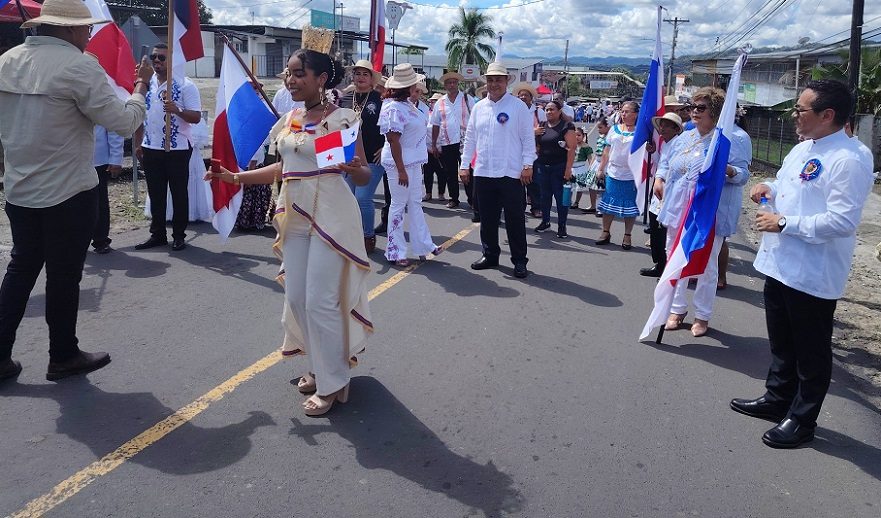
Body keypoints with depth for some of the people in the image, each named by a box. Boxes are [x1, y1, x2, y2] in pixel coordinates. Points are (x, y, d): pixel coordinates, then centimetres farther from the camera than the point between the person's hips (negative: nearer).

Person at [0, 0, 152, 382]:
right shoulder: (79, 66, -16)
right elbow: (124, 123, -15)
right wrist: (140, 86, -1)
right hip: (69, 194, -7)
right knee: (64, 276, 7)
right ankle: (63, 357, 22)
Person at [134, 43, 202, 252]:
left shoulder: (185, 85, -6)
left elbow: (196, 117, -12)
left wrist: (177, 110, -29)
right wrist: (138, 144, 11)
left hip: (177, 149, -5)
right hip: (151, 148, 5)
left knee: (179, 193, 4)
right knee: (155, 194, 11)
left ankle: (179, 236, 13)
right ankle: (157, 234, 20)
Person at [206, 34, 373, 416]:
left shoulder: (342, 119, -9)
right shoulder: (289, 120, 9)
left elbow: (365, 177, -7)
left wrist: (354, 168, -29)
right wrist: (236, 177, 16)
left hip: (330, 217, -7)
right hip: (294, 217, 7)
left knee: (321, 301, -5)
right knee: (297, 298, 10)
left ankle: (332, 384, 12)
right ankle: (320, 367, 30)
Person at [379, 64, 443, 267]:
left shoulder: (407, 104, 9)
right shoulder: (394, 109, -20)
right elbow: (393, 141, -23)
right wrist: (401, 170, -24)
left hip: (414, 162, 9)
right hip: (400, 163, -9)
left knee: (415, 203, 16)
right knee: (399, 205, 1)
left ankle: (423, 244, 26)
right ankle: (395, 252, 13)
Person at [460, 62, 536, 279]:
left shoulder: (518, 106, -2)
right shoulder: (479, 107, 11)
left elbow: (528, 138, -3)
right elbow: (470, 138, 15)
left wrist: (527, 165, -10)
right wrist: (464, 165, 11)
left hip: (511, 173, -4)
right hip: (483, 173, 4)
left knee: (515, 219, 2)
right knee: (487, 218, 12)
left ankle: (519, 261, 11)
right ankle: (490, 255, 26)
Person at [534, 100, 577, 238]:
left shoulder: (566, 126, -6)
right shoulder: (542, 126, 11)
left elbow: (572, 148, -12)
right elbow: (537, 145, 22)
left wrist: (568, 168, -18)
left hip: (560, 167, -5)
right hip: (543, 166, 5)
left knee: (560, 196, -1)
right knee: (545, 195, 13)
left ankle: (562, 227, 7)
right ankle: (545, 221, 27)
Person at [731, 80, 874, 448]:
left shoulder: (849, 160, -20)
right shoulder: (802, 149, 9)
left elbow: (842, 221, -26)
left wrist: (784, 223, -22)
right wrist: (770, 188, 3)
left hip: (813, 275, -9)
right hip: (780, 265, 9)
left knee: (811, 352, 9)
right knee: (781, 342, 23)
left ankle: (802, 420, 24)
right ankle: (777, 400, 41)